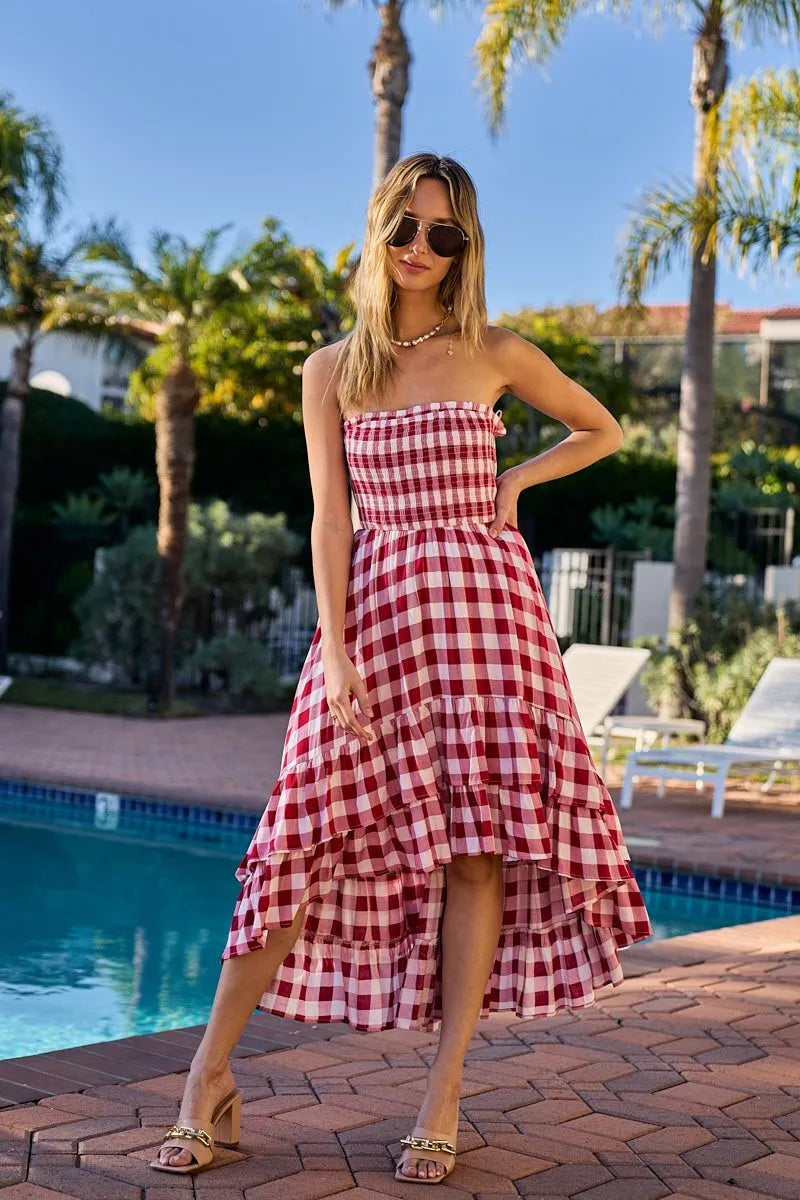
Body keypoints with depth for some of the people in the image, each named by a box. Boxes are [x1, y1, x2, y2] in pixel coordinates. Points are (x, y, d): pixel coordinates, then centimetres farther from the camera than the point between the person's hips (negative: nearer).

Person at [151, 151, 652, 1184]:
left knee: (479, 838, -5)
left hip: (483, 599, 0)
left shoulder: (496, 354, 7)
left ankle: (443, 1096, 2)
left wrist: (514, 479, 4)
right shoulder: (332, 370, 8)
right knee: (313, 828, -5)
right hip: (375, 604, 0)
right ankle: (210, 1078, 3)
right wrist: (336, 651, -9)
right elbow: (330, 517, 1)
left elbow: (602, 430, 20)